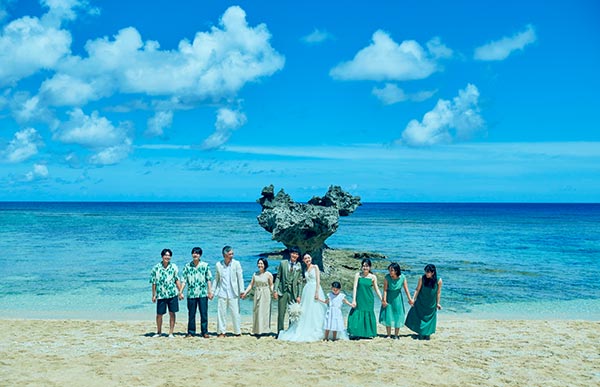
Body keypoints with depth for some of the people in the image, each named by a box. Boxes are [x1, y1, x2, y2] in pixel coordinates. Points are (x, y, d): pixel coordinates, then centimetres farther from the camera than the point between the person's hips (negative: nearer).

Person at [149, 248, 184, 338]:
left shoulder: (174, 267, 2)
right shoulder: (156, 267, 0)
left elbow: (177, 280, 5)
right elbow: (154, 282, 3)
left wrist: (180, 292, 1)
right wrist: (154, 295, 2)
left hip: (172, 294, 0)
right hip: (161, 295, 0)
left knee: (172, 313, 2)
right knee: (159, 314, 5)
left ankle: (171, 333, 11)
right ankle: (159, 332, 25)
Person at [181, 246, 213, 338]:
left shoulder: (205, 265, 3)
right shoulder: (187, 266, 5)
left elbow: (208, 279, 5)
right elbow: (184, 281, 5)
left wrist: (210, 291, 0)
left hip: (203, 294, -1)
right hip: (191, 294, 1)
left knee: (204, 313, 0)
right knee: (191, 314, 6)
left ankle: (204, 332, 8)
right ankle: (191, 332, 14)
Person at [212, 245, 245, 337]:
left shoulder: (236, 264, 0)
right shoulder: (218, 265, 5)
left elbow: (240, 278, 0)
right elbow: (216, 279, 12)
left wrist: (242, 291, -6)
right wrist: (212, 291, 8)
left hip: (233, 293, -1)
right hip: (222, 293, 1)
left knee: (235, 313, 0)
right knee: (221, 313, 2)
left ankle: (237, 332, 11)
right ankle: (221, 332, 10)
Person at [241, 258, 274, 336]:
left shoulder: (268, 274, -3)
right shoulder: (255, 274, 9)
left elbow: (271, 285, -2)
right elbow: (251, 285, 11)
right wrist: (245, 292, 3)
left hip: (265, 295, -4)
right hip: (257, 294, 4)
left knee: (264, 311, -3)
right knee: (256, 311, 4)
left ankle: (263, 330, 2)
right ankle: (257, 330, 10)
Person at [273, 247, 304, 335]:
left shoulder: (299, 266, 3)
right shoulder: (283, 263, 3)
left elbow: (300, 282, 4)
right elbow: (278, 277, 4)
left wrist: (299, 296, 0)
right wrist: (275, 290, -4)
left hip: (293, 292, 0)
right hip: (283, 291, 0)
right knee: (281, 313, 2)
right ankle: (280, 332, 11)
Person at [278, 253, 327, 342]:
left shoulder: (315, 267, -1)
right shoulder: (306, 269, 16)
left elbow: (318, 280, -8)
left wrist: (317, 292, -18)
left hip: (315, 289, -6)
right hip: (307, 290, 6)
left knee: (315, 311, -5)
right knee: (306, 312, 4)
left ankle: (316, 332, -1)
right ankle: (307, 332, 8)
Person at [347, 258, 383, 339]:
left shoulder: (373, 277, -1)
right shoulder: (358, 275, -3)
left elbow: (376, 290, 6)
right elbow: (355, 288, -5)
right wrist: (353, 300, -11)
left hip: (369, 300, 1)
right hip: (359, 299, 0)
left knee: (368, 316, 5)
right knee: (357, 315, -2)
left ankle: (367, 333, 16)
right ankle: (356, 334, 6)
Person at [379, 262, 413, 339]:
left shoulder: (402, 277, -15)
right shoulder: (387, 277, -18)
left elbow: (406, 289, -5)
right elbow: (385, 289, -15)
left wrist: (410, 299, 1)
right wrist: (384, 300, -18)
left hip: (397, 298, 1)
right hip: (389, 298, -1)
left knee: (398, 316, 4)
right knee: (387, 316, 1)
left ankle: (396, 335, 16)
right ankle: (388, 334, 15)